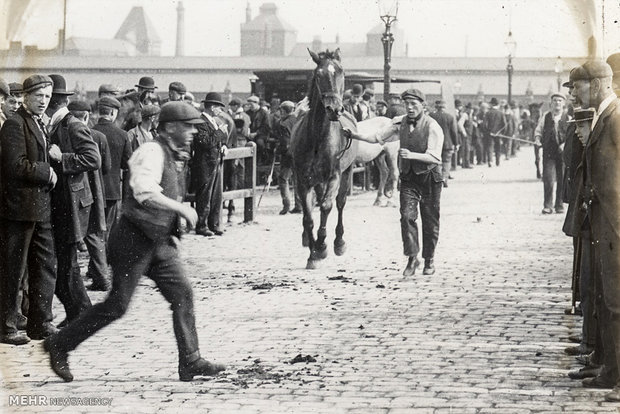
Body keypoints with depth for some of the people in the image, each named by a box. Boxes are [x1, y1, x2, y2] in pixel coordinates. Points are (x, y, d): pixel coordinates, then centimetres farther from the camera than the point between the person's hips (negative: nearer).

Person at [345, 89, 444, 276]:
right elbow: (378, 137, 5)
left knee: (430, 220, 6)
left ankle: (429, 260, 20)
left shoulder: (432, 127, -13)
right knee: (407, 215, -11)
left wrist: (412, 155, -32)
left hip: (429, 177, -3)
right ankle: (412, 259, -7)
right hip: (408, 177, 3)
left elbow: (434, 157, -19)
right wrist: (357, 136, -8)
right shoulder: (401, 123, 3)